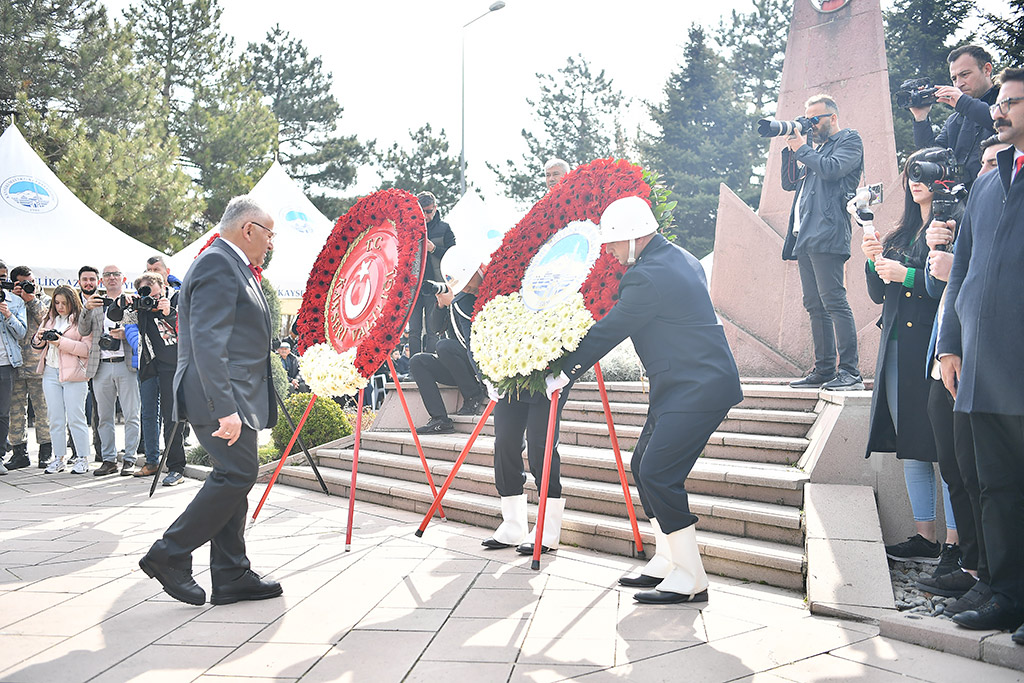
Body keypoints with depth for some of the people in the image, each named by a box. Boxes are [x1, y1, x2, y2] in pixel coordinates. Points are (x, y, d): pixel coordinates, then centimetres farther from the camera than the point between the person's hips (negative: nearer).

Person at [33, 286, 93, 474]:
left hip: (73, 374, -6)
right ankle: (58, 458, 16)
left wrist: (63, 342, -18)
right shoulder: (49, 318, 16)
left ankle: (82, 458, 5)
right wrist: (40, 338, -2)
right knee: (55, 418, 8)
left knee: (76, 417, -3)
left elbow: (87, 349, -10)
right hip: (50, 372, 6)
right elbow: (37, 344, 20)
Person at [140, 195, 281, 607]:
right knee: (238, 473, -12)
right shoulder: (217, 264, -13)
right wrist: (225, 408, -27)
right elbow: (208, 343, -23)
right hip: (221, 396, -11)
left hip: (235, 397, 11)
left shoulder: (233, 266, 21)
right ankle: (169, 556, 0)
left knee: (233, 478, 10)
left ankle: (231, 577, 15)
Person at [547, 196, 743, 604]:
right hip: (684, 385, 11)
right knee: (644, 465, 13)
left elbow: (608, 332, -14)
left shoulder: (648, 276, -19)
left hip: (697, 390, -11)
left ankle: (691, 579, 0)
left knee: (659, 474, -11)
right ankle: (667, 561, 22)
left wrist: (562, 374, -4)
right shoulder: (679, 258, 13)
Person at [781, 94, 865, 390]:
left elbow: (832, 169, -13)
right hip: (805, 237, 9)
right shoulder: (815, 149, 27)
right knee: (815, 307, 7)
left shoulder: (849, 140, 5)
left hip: (826, 236, -9)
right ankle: (823, 371, 10)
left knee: (834, 302, -15)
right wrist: (790, 149, 13)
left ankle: (850, 372, -15)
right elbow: (789, 183, 25)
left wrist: (802, 149, 0)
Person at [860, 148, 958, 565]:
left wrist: (907, 275, -15)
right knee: (910, 445, 9)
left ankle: (955, 544, 1)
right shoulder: (900, 234, 19)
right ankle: (925, 539, 18)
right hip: (898, 351, 7)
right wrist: (873, 262, 1)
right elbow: (879, 295, 18)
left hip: (935, 347, -7)